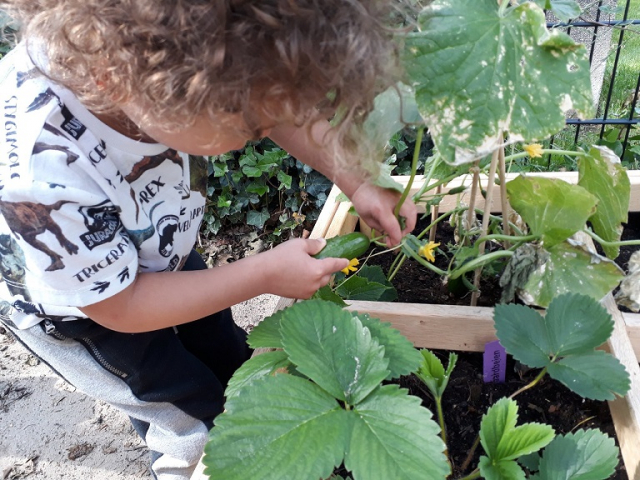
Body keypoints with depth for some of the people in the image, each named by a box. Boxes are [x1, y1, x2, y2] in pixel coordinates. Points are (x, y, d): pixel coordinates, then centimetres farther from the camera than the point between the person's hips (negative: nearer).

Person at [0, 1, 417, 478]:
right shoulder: (40, 177, -47)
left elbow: (286, 109, -12)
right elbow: (120, 307, -30)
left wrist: (359, 185, -18)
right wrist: (266, 274, -28)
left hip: (158, 256, 5)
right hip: (79, 309, -5)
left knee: (230, 357, 23)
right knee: (191, 402, 13)